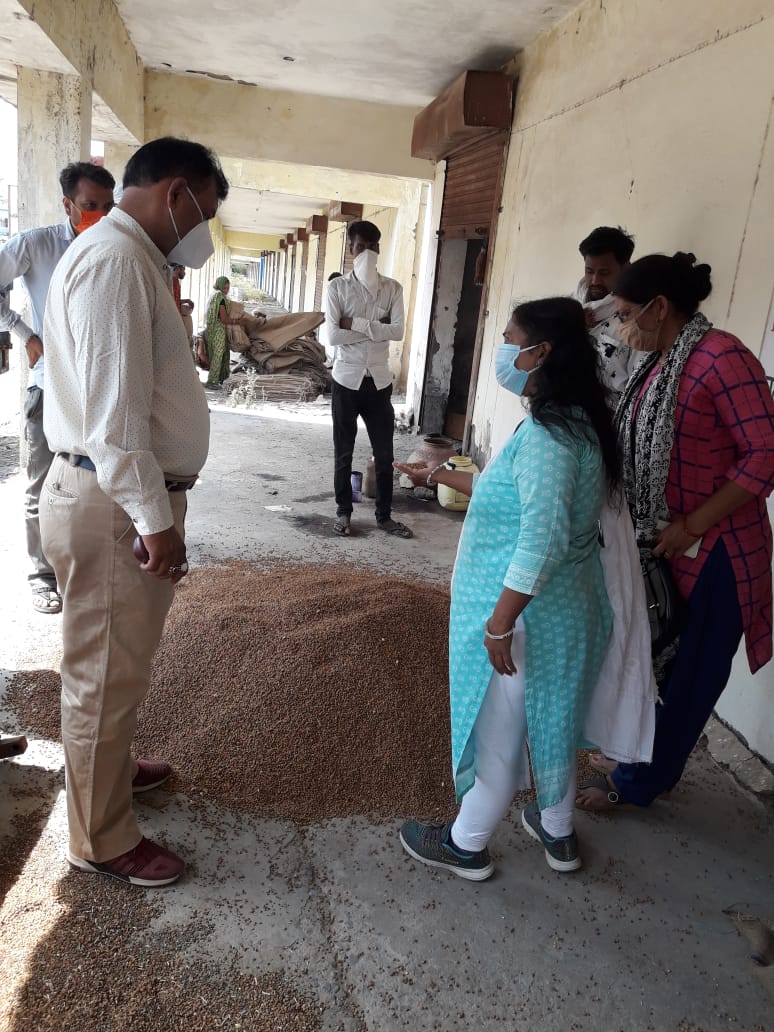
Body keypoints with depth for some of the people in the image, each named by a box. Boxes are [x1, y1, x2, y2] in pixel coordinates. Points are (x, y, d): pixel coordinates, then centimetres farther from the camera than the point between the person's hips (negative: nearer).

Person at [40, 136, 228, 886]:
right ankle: (101, 840, 22)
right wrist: (155, 519, -23)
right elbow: (112, 409, -25)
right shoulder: (113, 258, -18)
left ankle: (110, 768, 46)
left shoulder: (131, 258, 16)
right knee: (105, 674, 4)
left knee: (119, 665, 24)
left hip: (127, 498, 10)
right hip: (111, 505, -10)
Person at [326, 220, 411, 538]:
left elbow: (398, 331, -11)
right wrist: (377, 327, -12)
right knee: (343, 451, 8)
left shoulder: (393, 288, 3)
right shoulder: (337, 287, -4)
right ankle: (343, 512, 23)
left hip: (379, 380, 2)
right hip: (346, 380, -2)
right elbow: (333, 336, -15)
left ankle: (384, 515, 21)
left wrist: (357, 324, -16)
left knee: (384, 452, 8)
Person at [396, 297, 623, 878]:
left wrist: (499, 623, -24)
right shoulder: (576, 422, 7)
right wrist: (439, 476, 22)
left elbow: (543, 538, -30)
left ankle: (466, 845, 29)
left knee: (497, 726, 8)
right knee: (550, 718, 23)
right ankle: (557, 833, 42)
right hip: (566, 609, 9)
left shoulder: (548, 433, -24)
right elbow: (508, 493, 18)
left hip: (525, 612, -9)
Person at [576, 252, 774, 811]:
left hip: (711, 549, -8)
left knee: (685, 672, 9)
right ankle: (638, 757, 40)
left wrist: (692, 526, -21)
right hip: (662, 542, 8)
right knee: (651, 657, 20)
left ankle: (638, 780, 25)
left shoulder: (720, 356, -18)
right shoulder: (662, 362, 8)